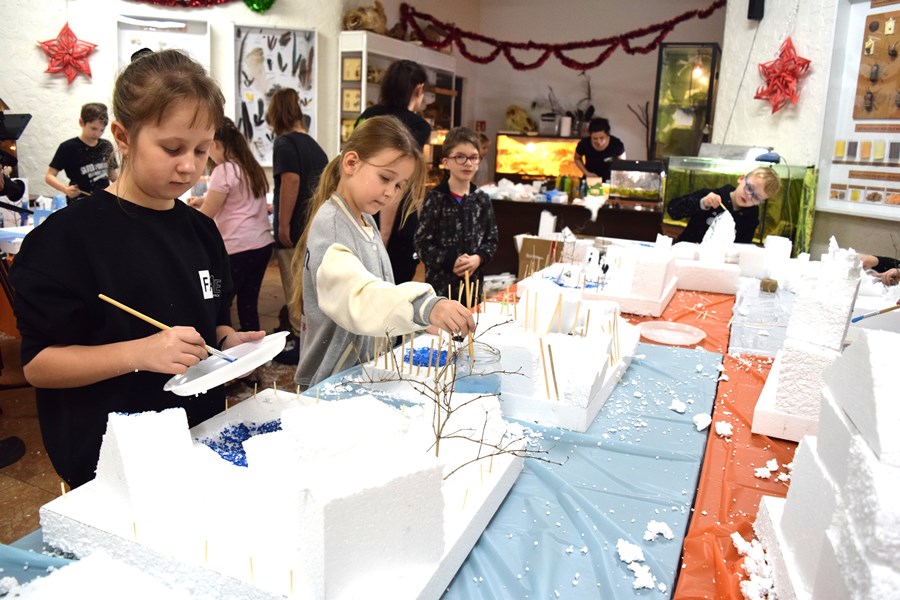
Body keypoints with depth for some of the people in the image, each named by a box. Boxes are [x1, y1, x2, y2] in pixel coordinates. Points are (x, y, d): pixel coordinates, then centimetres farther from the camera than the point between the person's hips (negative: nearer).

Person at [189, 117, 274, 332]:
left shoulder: (223, 171, -11)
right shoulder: (251, 167, 12)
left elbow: (207, 216, -6)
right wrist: (205, 200, 18)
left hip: (238, 249, -8)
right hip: (262, 244, 8)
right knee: (248, 305, 11)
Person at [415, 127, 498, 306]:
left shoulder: (482, 200, 6)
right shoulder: (435, 198, -7)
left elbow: (492, 240, 9)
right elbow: (422, 243, -8)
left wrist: (478, 258, -10)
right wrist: (450, 262, -18)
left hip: (473, 282, 4)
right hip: (440, 282, -4)